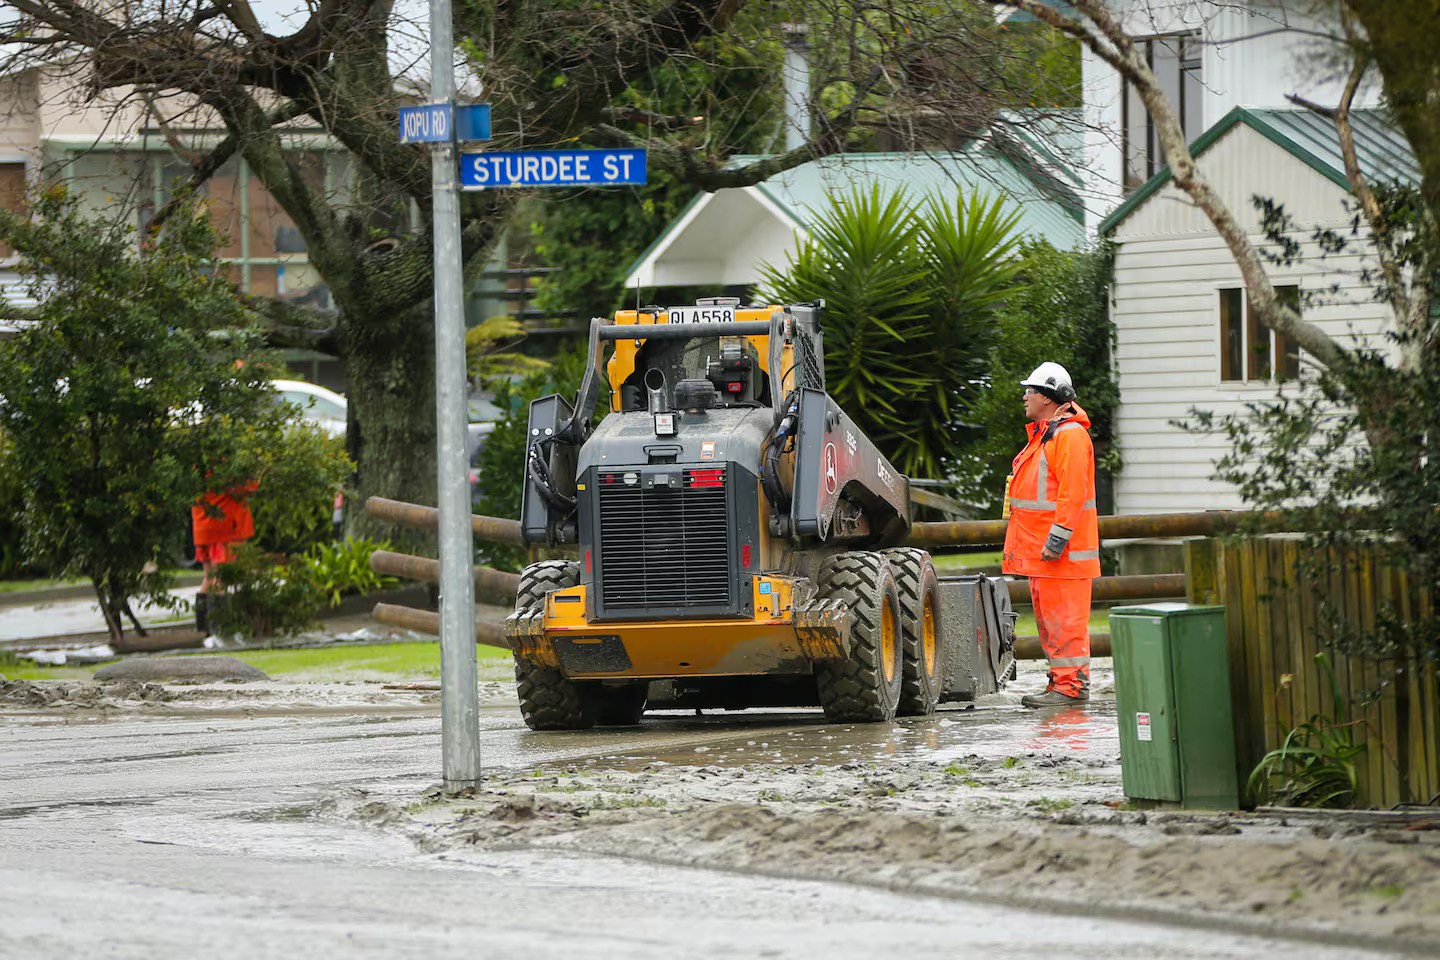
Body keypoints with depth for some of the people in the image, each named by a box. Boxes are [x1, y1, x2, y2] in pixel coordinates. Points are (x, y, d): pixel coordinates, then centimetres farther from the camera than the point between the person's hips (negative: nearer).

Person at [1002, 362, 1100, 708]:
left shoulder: (1069, 436, -13)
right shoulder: (1043, 434, 20)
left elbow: (1072, 493, -21)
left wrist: (1057, 539, -24)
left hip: (1061, 550, -11)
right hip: (1040, 549, 11)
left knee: (1064, 617, -9)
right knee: (1048, 618, 12)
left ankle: (1072, 684, -8)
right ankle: (1061, 681, 17)